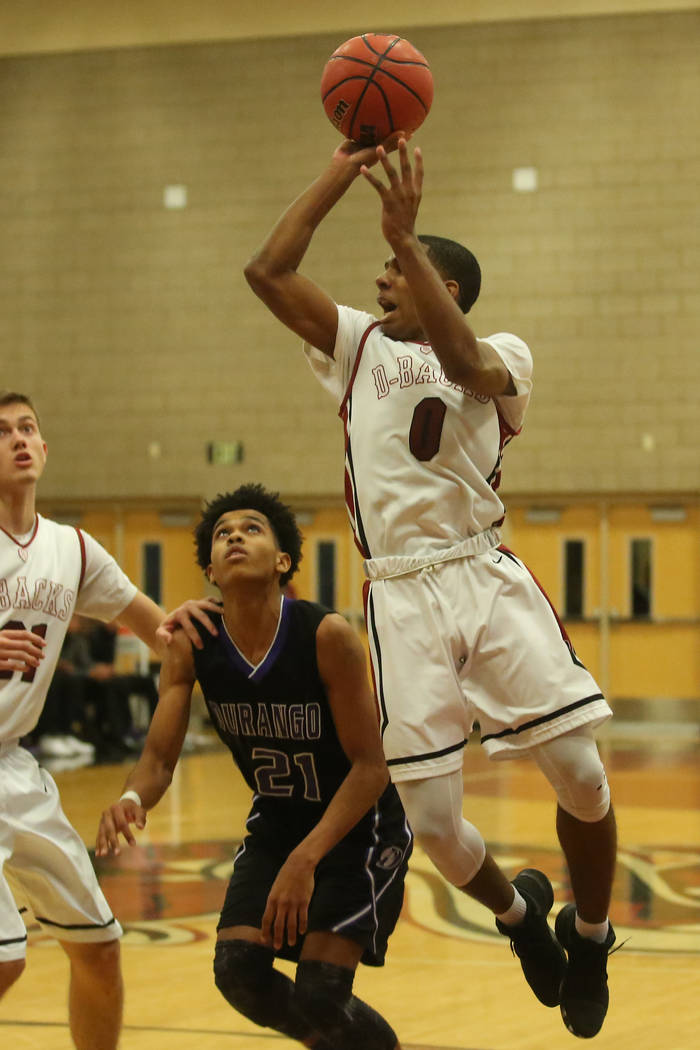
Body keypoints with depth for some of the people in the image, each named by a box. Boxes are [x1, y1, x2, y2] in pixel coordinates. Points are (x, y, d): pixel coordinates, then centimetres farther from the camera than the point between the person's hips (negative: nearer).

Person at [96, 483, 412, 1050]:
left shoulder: (328, 636, -27)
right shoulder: (192, 646, -12)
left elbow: (371, 765, -24)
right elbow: (159, 757, -13)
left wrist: (306, 859, -33)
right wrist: (132, 798, -38)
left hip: (361, 827, -5)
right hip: (277, 824, 5)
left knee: (318, 992, -17)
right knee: (239, 970, -10)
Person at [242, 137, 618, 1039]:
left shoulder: (500, 355, 6)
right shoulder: (359, 344, 15)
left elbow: (461, 359, -19)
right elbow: (267, 272, 4)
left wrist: (403, 235, -25)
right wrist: (339, 173, 3)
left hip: (488, 578, -2)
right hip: (402, 599, 2)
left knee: (582, 777, -9)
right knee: (431, 822, -3)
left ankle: (589, 935, 19)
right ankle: (519, 912, 29)